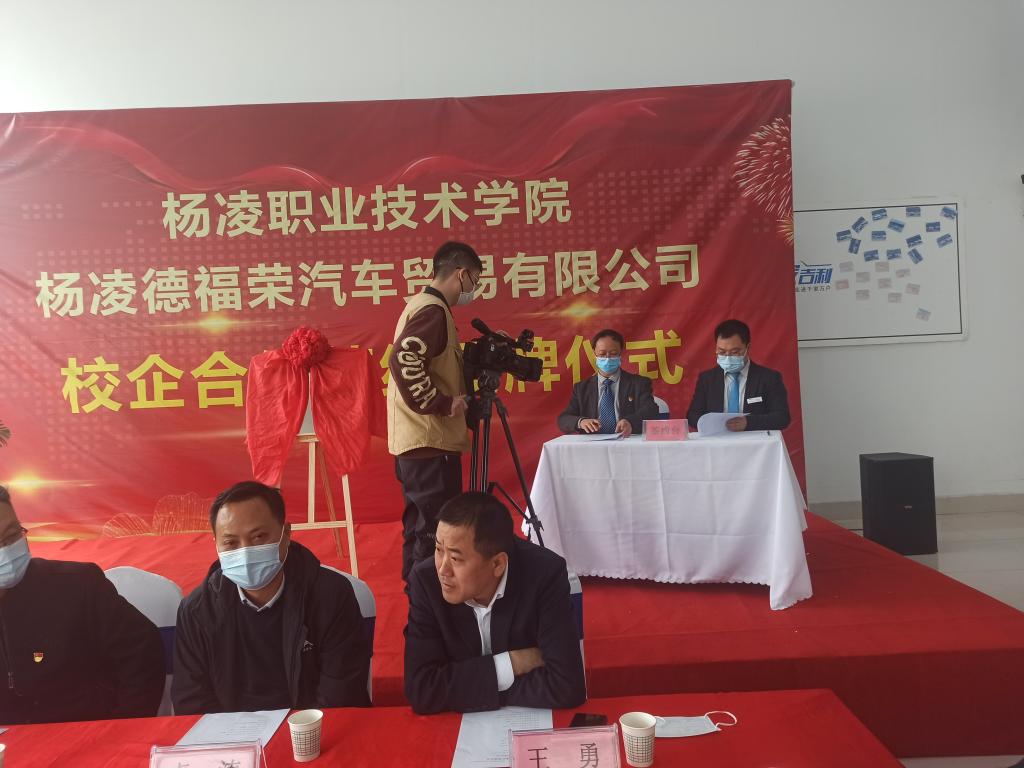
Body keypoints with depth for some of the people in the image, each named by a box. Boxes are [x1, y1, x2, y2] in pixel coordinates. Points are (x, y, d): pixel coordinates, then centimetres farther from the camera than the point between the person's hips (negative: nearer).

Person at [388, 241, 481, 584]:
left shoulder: (421, 304, 16)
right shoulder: (434, 310, -15)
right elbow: (404, 360, -28)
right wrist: (443, 403, -20)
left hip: (414, 440, 10)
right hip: (431, 441, -10)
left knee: (421, 526, 18)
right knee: (436, 532, -4)